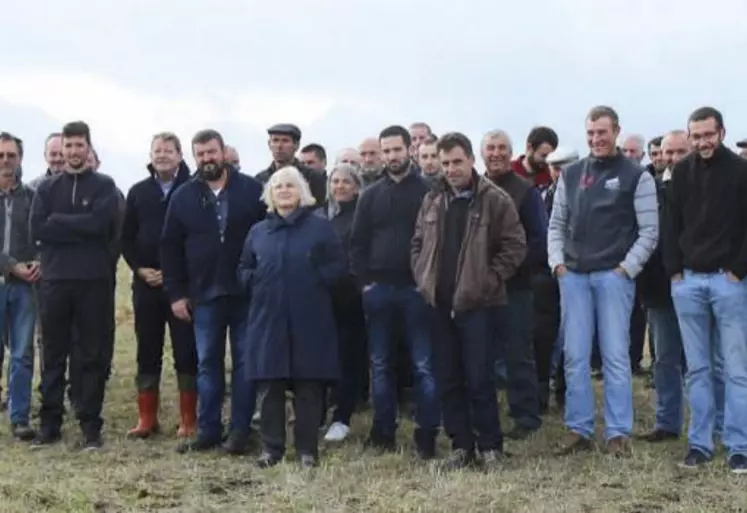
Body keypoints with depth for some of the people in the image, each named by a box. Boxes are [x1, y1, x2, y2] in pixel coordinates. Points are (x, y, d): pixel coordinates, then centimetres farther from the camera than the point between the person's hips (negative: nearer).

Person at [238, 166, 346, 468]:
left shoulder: (320, 227, 5)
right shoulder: (258, 232, 14)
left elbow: (339, 265, 2)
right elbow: (243, 270, 18)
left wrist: (317, 279, -11)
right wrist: (255, 285, 0)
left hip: (309, 320, -2)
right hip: (268, 319, 2)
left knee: (308, 387, 1)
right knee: (270, 386, 3)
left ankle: (307, 449, 10)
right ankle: (271, 448, 13)